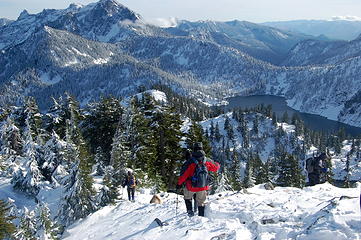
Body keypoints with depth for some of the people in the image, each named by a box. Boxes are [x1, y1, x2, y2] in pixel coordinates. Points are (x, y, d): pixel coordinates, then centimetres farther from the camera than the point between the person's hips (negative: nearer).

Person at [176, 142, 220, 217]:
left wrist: (179, 183, -2)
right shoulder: (207, 162, -9)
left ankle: (190, 210, 16)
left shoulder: (191, 163, -19)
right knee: (201, 202, 21)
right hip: (203, 187, 2)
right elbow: (215, 168, 8)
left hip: (192, 187, -2)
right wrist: (217, 164, 32)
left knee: (187, 197, 26)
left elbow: (184, 175, -15)